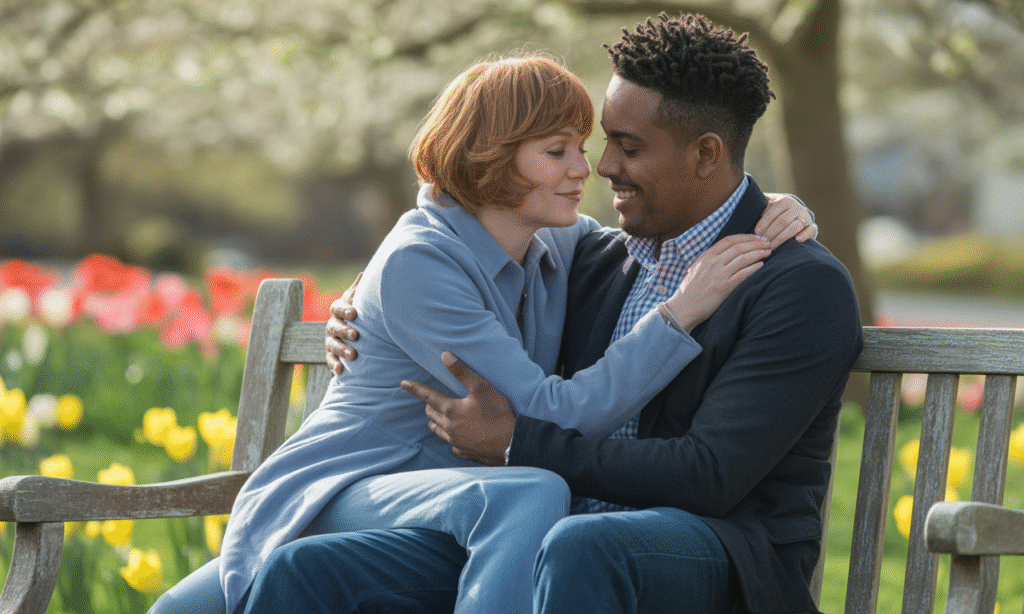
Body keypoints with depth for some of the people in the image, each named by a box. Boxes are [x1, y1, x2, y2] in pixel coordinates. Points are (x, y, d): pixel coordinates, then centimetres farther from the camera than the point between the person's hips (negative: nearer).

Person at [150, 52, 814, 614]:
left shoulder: (560, 245, 4)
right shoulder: (417, 263, -19)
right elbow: (551, 415, -24)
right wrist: (681, 312, -25)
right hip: (348, 491, -7)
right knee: (531, 495, -33)